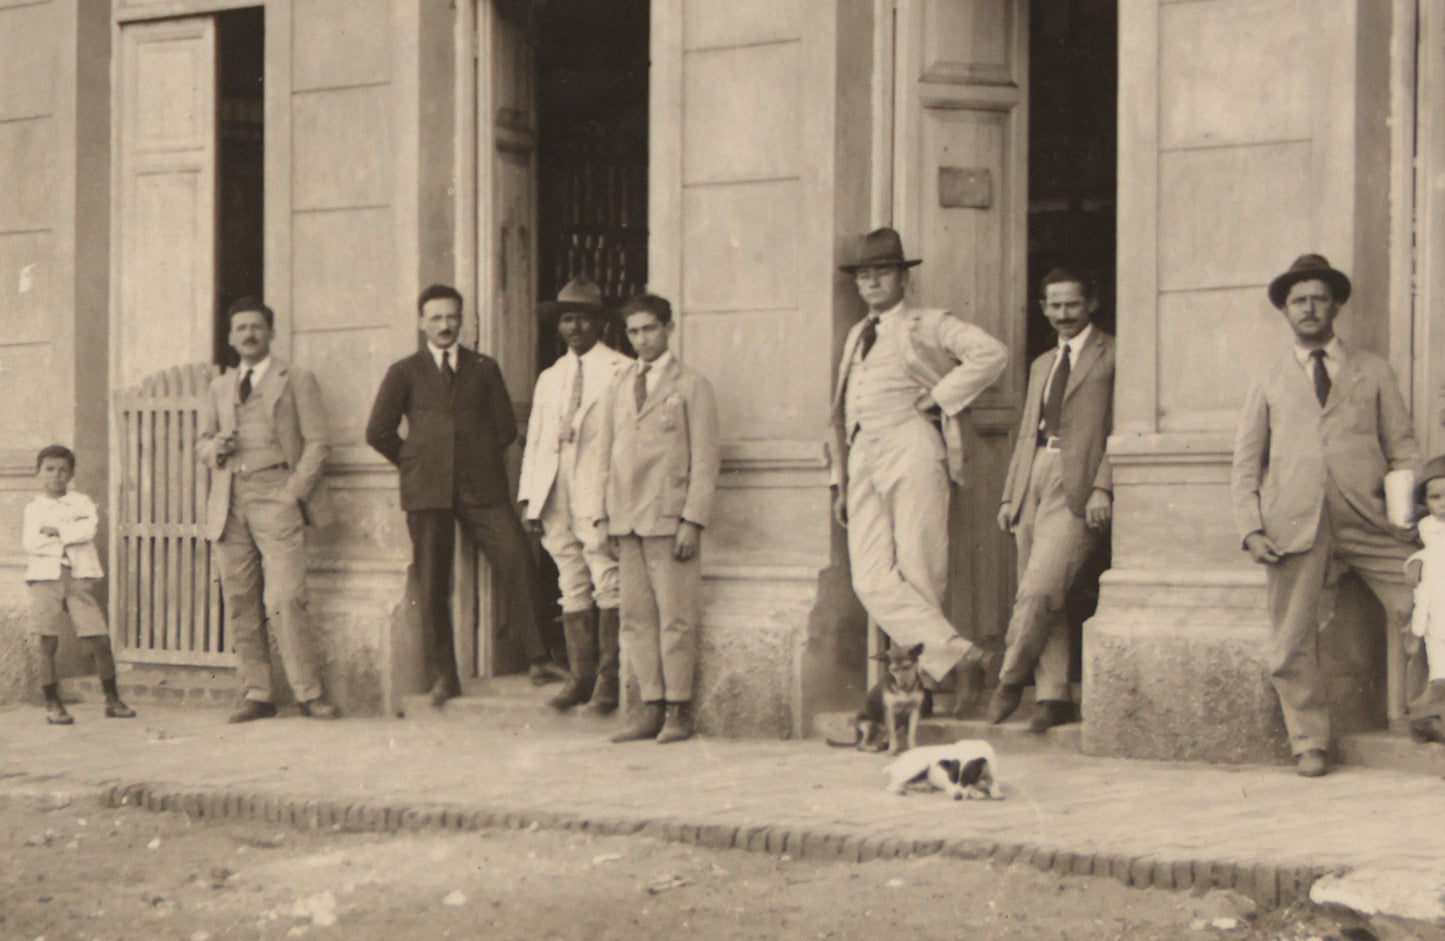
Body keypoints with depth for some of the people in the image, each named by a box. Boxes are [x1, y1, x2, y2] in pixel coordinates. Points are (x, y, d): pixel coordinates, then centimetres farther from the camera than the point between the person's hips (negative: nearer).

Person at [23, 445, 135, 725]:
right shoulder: (34, 508, 8)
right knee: (48, 642, -1)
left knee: (99, 639, -3)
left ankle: (112, 700, 8)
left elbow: (88, 529, -9)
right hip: (46, 576, -1)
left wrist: (55, 531, -8)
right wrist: (67, 541, -9)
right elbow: (30, 543, -8)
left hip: (79, 576, 1)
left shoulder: (82, 502, 12)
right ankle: (52, 703, 7)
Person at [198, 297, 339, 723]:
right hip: (229, 499, 5)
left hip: (275, 493, -5)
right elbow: (203, 442, 26)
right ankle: (257, 692, 7)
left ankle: (309, 693, -9)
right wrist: (213, 447, 1)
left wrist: (294, 491, -9)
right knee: (240, 602, 1)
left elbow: (316, 443, 3)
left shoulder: (296, 380, 9)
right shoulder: (219, 387, 22)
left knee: (284, 599, -14)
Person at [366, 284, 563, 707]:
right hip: (427, 493, 0)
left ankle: (537, 660, -13)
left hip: (482, 486, 0)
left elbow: (506, 427, 14)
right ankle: (443, 676, 7)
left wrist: (480, 463, 7)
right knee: (432, 584, -1)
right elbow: (378, 431, 8)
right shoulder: (404, 373, 11)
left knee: (517, 561, -15)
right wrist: (417, 465, 7)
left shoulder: (484, 368, 15)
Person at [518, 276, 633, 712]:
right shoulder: (549, 378, 22)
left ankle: (608, 680, -2)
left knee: (608, 586, -7)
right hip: (556, 497, 5)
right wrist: (528, 497, 11)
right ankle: (580, 676, 11)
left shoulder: (623, 372, 3)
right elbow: (534, 441, 20)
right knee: (572, 588, 6)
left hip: (600, 495, -5)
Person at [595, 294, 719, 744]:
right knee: (636, 618, 3)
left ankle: (679, 711, 2)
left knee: (675, 617, -5)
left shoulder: (691, 385, 1)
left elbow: (704, 459, -3)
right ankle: (651, 710, 7)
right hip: (626, 518, 5)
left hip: (669, 519, -5)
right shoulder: (620, 386, 17)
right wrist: (604, 517, 9)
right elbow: (607, 452, 18)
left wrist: (692, 520, -11)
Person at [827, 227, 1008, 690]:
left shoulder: (930, 325, 7)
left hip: (911, 448, -6)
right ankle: (951, 649, -18)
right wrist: (839, 482, 21)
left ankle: (920, 674, -2)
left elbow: (992, 353, -8)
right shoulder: (857, 336, 27)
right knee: (871, 579, -11)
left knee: (919, 571, -7)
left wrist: (939, 397, -7)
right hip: (862, 457, 6)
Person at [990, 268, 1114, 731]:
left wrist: (1104, 488, -16)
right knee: (1039, 600, 3)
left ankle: (1010, 678, 0)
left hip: (1077, 488, -7)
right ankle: (1053, 697, 7)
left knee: (1039, 592, -16)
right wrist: (1010, 494, 15)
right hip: (1034, 482, 7)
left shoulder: (1114, 357, 1)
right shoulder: (1042, 365, 24)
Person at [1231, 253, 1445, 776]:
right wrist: (1251, 530, 1)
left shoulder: (1373, 372, 18)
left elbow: (1403, 449, 14)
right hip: (1295, 526, 0)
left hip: (1369, 519, 0)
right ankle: (1310, 745, 11)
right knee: (1291, 646, -4)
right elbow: (1245, 467, 14)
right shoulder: (1270, 384, 18)